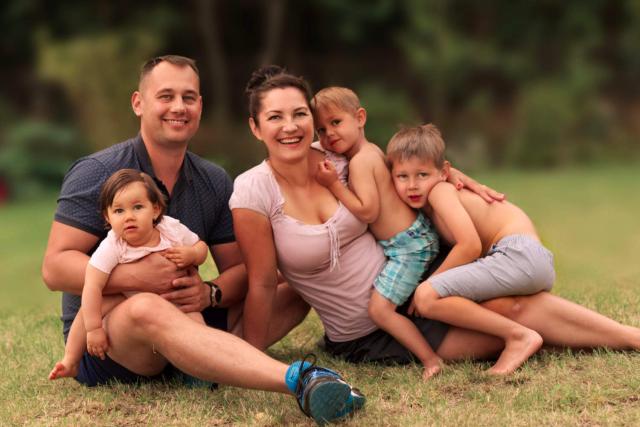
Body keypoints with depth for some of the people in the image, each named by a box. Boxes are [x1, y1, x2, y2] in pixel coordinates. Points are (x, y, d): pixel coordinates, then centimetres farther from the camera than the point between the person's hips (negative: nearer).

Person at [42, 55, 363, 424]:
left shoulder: (215, 182, 7)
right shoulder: (97, 173, -8)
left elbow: (239, 269, 6)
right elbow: (55, 268, -14)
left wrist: (210, 293, -19)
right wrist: (138, 276, -29)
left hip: (183, 322, 6)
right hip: (100, 334, -6)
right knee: (147, 310, -41)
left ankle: (208, 363, -30)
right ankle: (299, 380, -58)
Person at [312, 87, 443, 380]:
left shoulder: (360, 161, -19)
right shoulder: (372, 151, 11)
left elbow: (368, 212, -24)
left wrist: (334, 185, -21)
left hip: (408, 245, -11)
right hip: (416, 236, 11)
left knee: (379, 309, -13)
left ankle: (431, 360, -9)